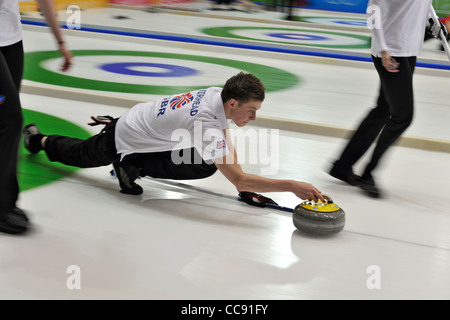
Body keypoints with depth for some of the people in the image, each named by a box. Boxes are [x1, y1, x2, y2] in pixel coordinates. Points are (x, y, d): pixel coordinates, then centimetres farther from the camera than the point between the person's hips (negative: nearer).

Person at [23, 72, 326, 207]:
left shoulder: (217, 94, -16)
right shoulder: (206, 124, -41)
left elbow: (228, 146, -1)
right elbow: (237, 178, -43)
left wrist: (245, 187, -7)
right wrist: (291, 186, -45)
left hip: (143, 120, 7)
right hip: (124, 139, -7)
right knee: (80, 155, 20)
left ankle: (133, 166, 7)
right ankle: (39, 139, 47)